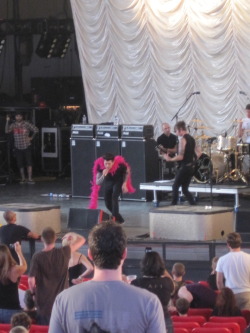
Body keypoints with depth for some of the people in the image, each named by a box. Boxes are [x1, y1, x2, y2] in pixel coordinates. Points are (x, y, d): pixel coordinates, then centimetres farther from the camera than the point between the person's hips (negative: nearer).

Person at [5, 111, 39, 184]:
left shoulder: (27, 124, -4)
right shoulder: (13, 125, 3)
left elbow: (36, 130, 1)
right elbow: (7, 131, -12)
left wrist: (31, 137, 0)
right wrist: (7, 121, -18)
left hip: (26, 146, -2)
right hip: (18, 147, 3)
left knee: (29, 163, -9)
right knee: (20, 164, 6)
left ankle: (30, 179, -9)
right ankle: (23, 178, 18)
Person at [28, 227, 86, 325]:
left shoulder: (37, 257, -12)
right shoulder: (63, 252, -8)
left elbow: (31, 281, -12)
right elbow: (81, 240, 4)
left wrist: (34, 293, 7)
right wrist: (71, 234, 24)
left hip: (43, 302, -1)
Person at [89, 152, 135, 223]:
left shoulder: (120, 163, -34)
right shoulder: (100, 165, -31)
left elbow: (127, 171, -9)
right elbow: (97, 183, -27)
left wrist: (124, 184, -13)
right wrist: (103, 175, -46)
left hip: (118, 181, -3)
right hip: (108, 182, 3)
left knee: (114, 198, -25)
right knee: (107, 202, 3)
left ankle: (115, 219, -22)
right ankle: (119, 218, 26)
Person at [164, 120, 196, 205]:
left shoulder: (183, 139, -13)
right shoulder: (191, 138, 13)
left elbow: (180, 157, -19)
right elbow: (194, 154, 18)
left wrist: (169, 159, -8)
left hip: (184, 167, -8)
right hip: (191, 167, 8)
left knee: (175, 187, 2)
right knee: (185, 189, 12)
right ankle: (193, 205, 4)